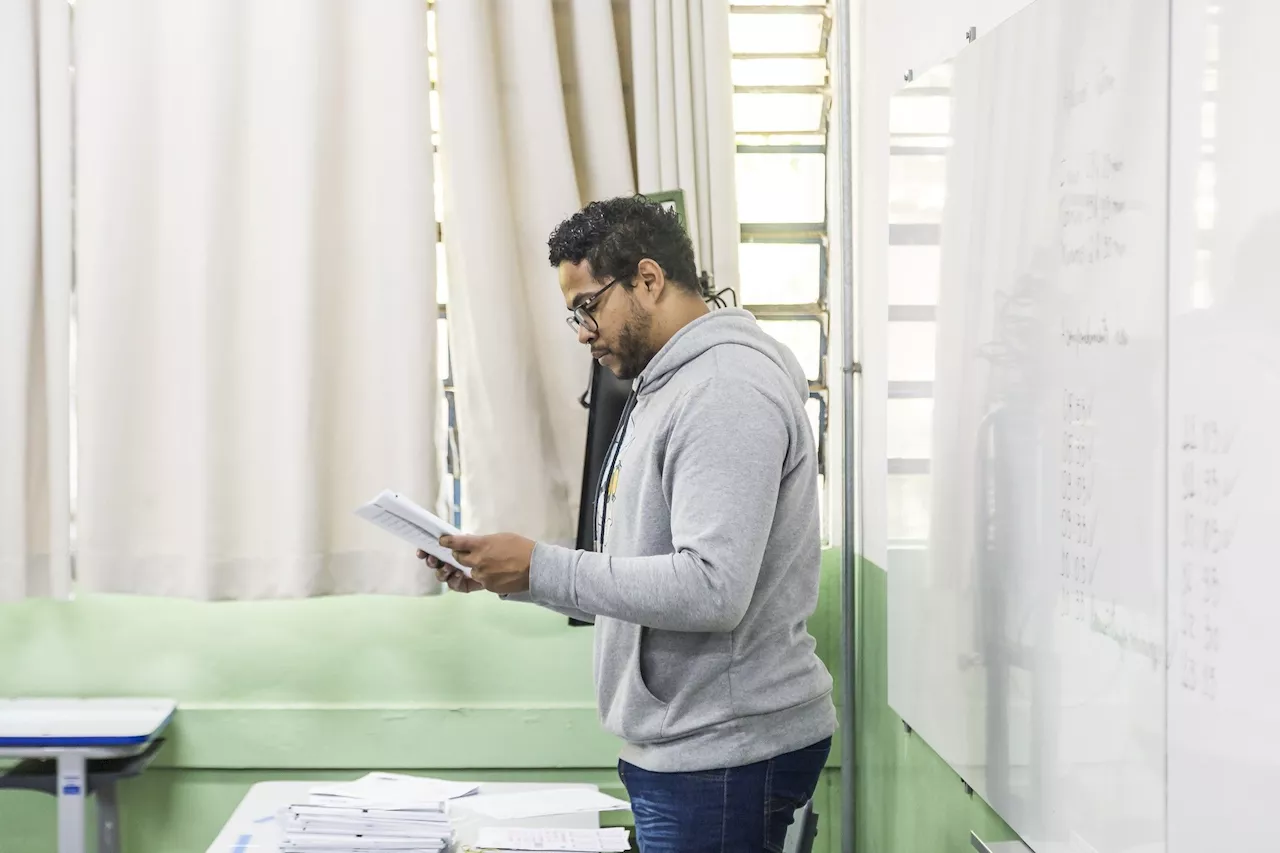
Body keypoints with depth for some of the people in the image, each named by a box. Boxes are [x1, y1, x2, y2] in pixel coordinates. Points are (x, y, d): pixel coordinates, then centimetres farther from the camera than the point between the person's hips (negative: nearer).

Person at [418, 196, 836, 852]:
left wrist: (540, 569, -20)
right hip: (674, 748, 9)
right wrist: (501, 574, 6)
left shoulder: (727, 392, -17)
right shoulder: (665, 389, 17)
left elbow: (710, 589, -26)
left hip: (725, 756, -9)